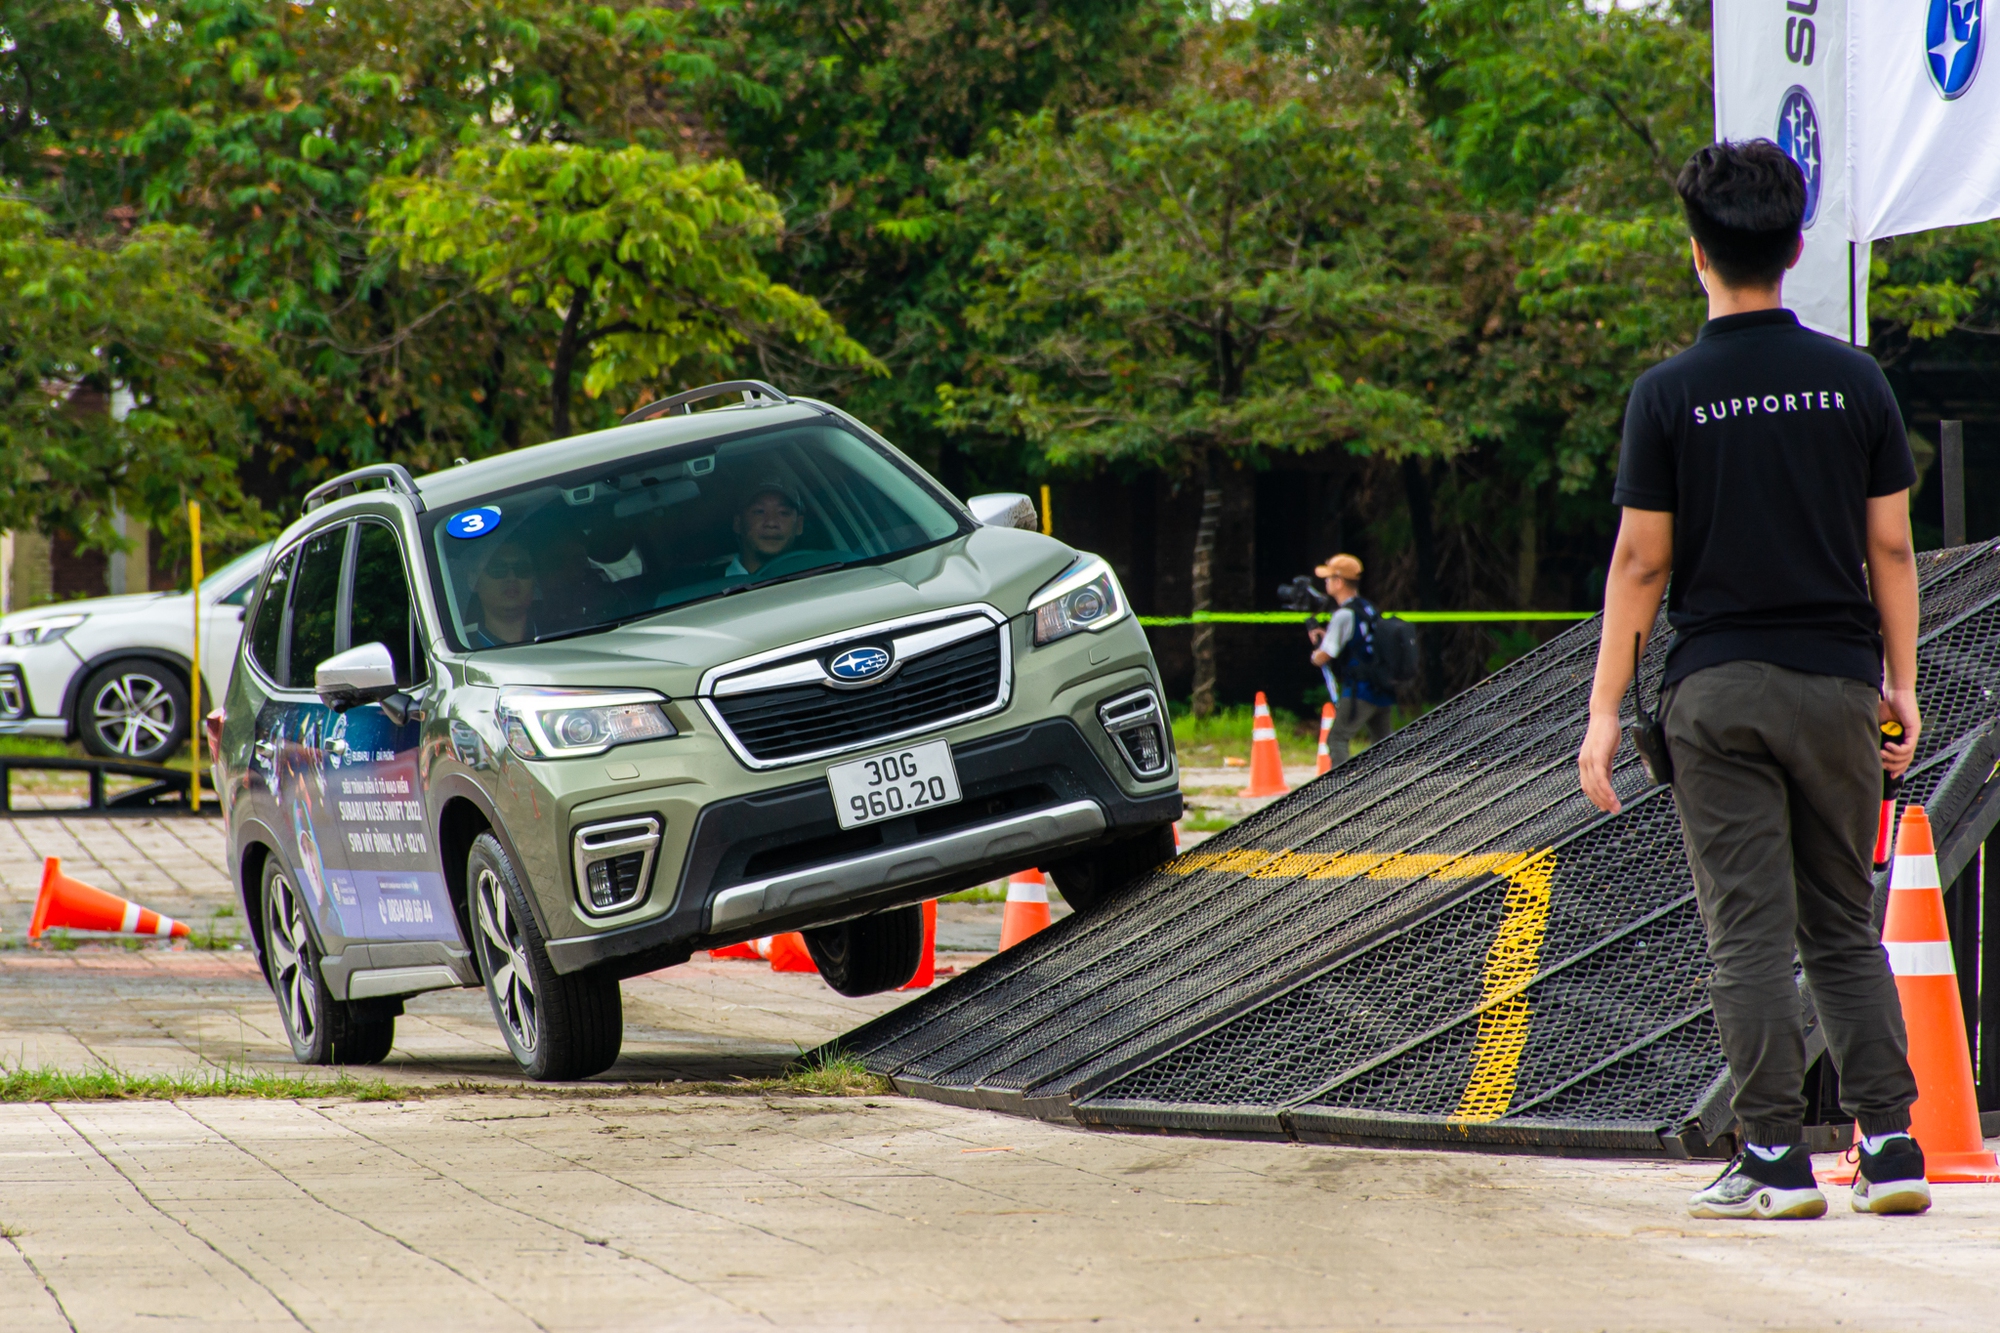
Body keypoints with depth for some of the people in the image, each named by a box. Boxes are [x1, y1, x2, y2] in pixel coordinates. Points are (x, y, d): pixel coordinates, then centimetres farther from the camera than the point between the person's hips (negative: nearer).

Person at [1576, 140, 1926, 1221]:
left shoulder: (1668, 394, -5)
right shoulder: (1855, 382, 2)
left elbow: (1641, 561, -4)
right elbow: (1890, 546, 4)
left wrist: (1604, 711, 0)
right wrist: (1901, 685, 13)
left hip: (1718, 685, -3)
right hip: (1837, 683, 3)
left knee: (1749, 929, -1)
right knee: (1846, 927, 11)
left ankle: (1776, 1158, -4)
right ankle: (1889, 1143, 4)